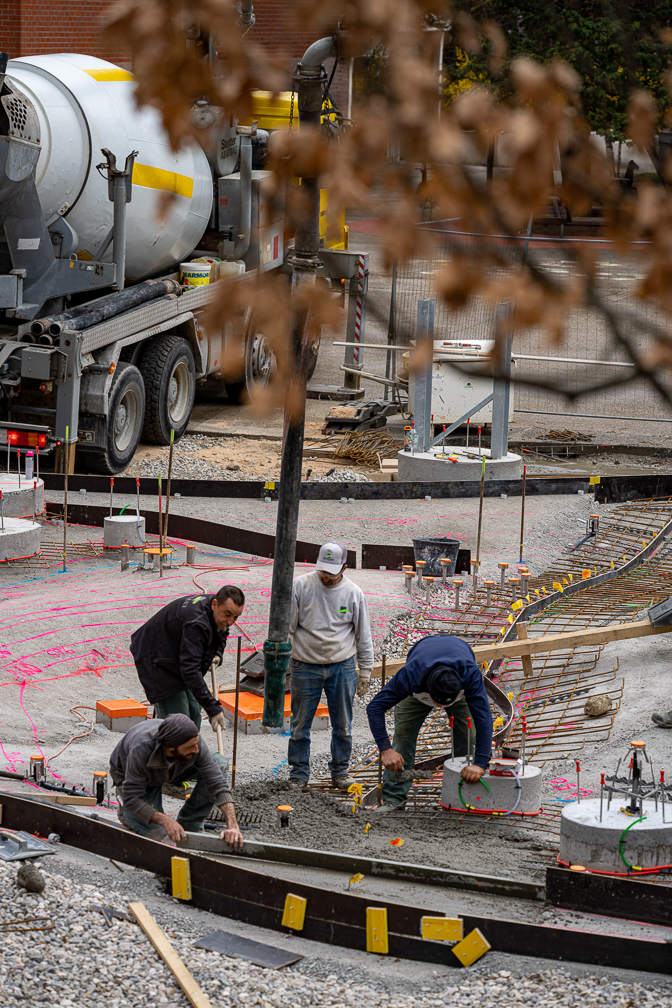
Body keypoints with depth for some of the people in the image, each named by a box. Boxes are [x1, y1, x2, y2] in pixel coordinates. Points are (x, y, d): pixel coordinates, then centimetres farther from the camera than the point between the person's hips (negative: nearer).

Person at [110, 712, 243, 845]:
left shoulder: (193, 741, -33)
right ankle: (126, 813, 12)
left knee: (220, 763, -19)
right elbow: (132, 799, -37)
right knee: (157, 835, -20)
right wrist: (167, 821, -50)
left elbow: (217, 784, -30)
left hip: (171, 769, 4)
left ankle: (188, 826, -6)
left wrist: (232, 826, -42)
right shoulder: (141, 750, -44)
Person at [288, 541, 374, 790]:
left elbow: (363, 636, 6)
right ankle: (298, 774, 15)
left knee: (343, 725, 8)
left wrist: (365, 671, 6)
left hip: (342, 667, 1)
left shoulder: (354, 593, -2)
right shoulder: (301, 586, -6)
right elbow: (287, 626, -1)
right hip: (305, 667, -1)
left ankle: (340, 770, 25)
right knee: (300, 725, 4)